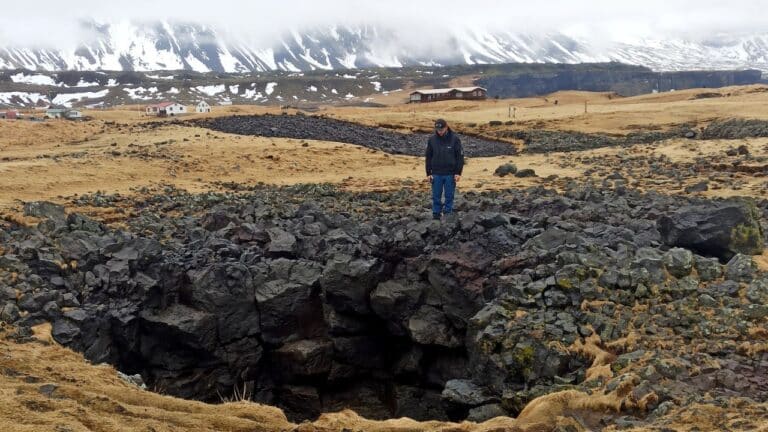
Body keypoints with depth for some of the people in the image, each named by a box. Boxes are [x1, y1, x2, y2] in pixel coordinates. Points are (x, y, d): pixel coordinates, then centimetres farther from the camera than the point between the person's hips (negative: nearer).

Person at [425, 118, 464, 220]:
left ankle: (448, 214, 16)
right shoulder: (432, 140, 0)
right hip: (436, 174, 2)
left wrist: (458, 173, -7)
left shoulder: (454, 139, -6)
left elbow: (460, 156, -3)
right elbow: (428, 157, 6)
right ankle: (436, 215, 15)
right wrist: (428, 173, 2)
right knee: (436, 196, 6)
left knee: (449, 196, 5)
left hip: (450, 174, -2)